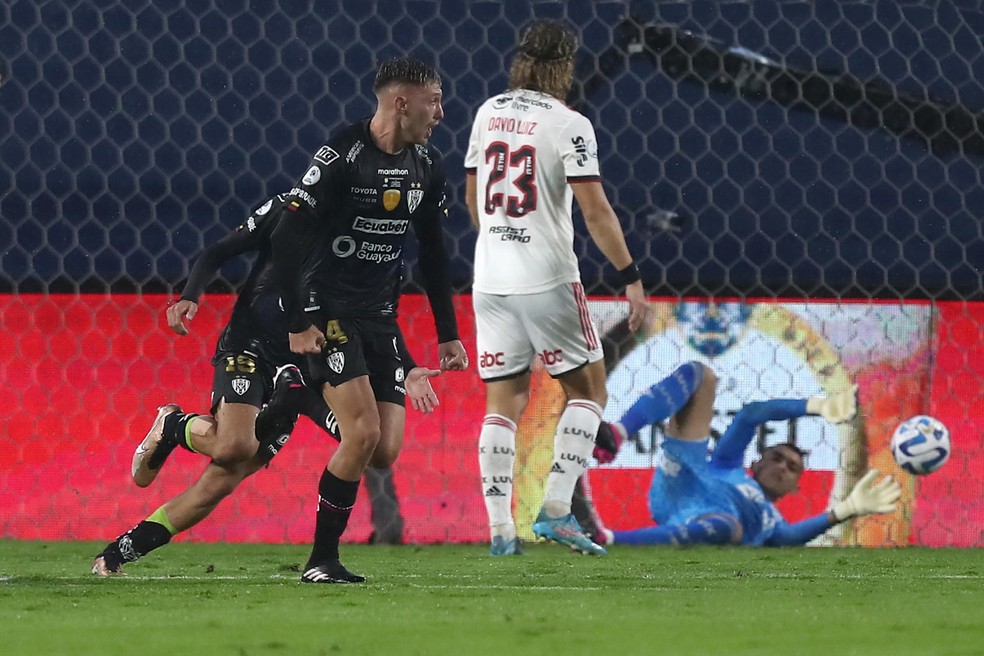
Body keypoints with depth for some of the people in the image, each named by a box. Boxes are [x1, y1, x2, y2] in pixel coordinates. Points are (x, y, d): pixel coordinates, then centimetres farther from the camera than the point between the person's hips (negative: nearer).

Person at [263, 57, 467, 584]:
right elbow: (286, 238, -16)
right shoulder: (342, 156, -16)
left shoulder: (426, 167, 6)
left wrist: (448, 335, 14)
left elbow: (433, 254, 17)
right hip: (327, 308, -7)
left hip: (379, 314, 7)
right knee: (364, 431, -19)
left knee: (385, 451, -6)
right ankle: (321, 561, -9)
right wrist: (297, 324, -18)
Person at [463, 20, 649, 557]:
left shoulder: (489, 113, 9)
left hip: (490, 283, 5)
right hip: (548, 281, -5)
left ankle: (500, 529, 2)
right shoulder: (567, 125, -9)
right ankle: (555, 510, -4)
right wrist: (631, 278, -9)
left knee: (503, 402, 8)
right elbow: (595, 213, -14)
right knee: (587, 391, 8)